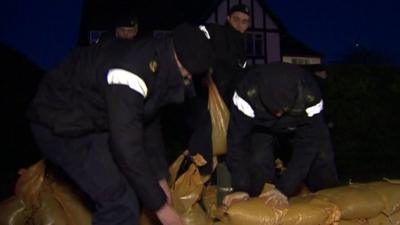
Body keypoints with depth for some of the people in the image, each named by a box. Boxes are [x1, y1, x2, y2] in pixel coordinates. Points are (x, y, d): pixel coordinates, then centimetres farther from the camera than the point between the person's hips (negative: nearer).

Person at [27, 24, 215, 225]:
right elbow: (127, 147, -31)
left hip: (93, 120, 9)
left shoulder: (157, 62, -2)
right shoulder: (131, 72, -32)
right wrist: (160, 205, -22)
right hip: (60, 125, -9)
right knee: (121, 203, -15)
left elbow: (149, 123, 8)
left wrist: (160, 177, 8)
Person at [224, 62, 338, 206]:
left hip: (300, 126, 1)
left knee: (322, 158, -15)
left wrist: (285, 188, -39)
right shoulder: (247, 93, -41)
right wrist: (242, 188, -39)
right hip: (262, 126, -1)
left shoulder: (310, 97, -39)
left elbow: (308, 144, -35)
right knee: (258, 160, -24)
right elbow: (237, 140, -35)